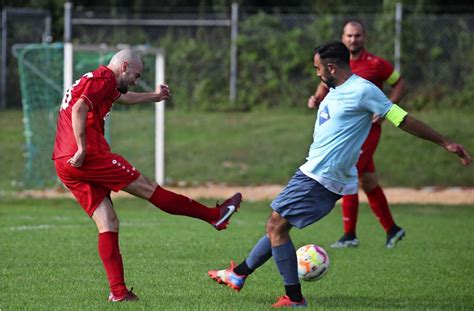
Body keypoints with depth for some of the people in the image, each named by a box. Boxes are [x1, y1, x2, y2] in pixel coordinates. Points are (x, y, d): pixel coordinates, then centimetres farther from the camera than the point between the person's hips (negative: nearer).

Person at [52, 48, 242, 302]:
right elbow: (79, 109, -21)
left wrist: (154, 97, 51)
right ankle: (215, 215, 12)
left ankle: (118, 291, 0)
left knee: (108, 224, 7)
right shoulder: (104, 79, -6)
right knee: (148, 189, 1)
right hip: (91, 156, -9)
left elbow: (122, 97, 46)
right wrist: (82, 150, -22)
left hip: (65, 166, 9)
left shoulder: (90, 81, 26)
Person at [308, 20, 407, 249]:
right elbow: (325, 86, 20)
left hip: (367, 129, -6)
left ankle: (349, 235, -8)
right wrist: (316, 100, -2)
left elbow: (400, 84, 1)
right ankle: (392, 229, 26)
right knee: (368, 182, 12)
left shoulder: (376, 64, -7)